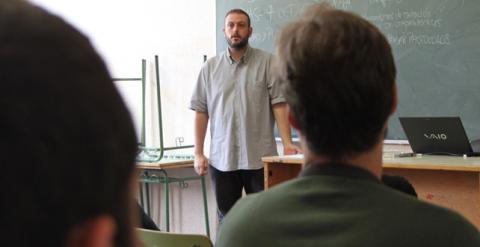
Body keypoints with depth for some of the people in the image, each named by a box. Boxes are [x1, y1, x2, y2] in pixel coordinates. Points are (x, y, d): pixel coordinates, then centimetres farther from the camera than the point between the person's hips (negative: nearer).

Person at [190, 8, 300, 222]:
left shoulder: (266, 62, 1)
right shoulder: (210, 68, 9)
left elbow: (279, 104, -3)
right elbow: (201, 111, 9)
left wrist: (287, 143, -13)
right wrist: (198, 153, 5)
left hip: (260, 158, -2)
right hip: (221, 159, 2)